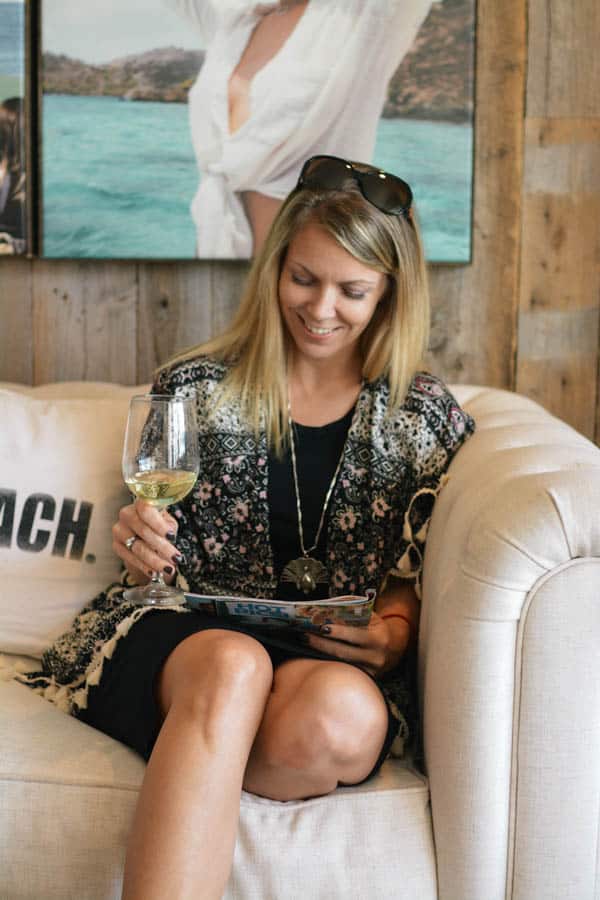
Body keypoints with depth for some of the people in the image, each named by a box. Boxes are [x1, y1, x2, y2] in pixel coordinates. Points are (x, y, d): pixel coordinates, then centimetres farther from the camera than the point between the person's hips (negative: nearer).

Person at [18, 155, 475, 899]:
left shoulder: (427, 416, 9)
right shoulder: (195, 388, 9)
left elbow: (415, 577, 10)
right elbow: (161, 566, 12)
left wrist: (393, 634, -12)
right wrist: (141, 549, -12)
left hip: (337, 658, 1)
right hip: (186, 629, 0)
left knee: (344, 719, -38)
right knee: (231, 667, -39)